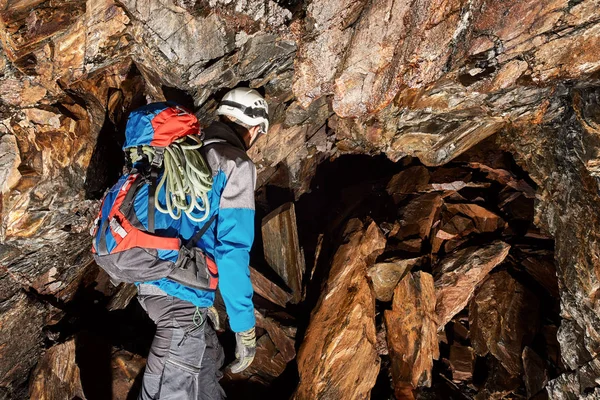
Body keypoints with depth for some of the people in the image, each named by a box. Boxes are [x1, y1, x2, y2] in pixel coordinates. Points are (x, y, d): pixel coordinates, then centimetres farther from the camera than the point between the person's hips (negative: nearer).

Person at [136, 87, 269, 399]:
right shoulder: (236, 165, -11)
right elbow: (232, 249, -18)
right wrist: (244, 325, -11)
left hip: (152, 282, 8)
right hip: (181, 295, -8)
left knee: (209, 362, 26)